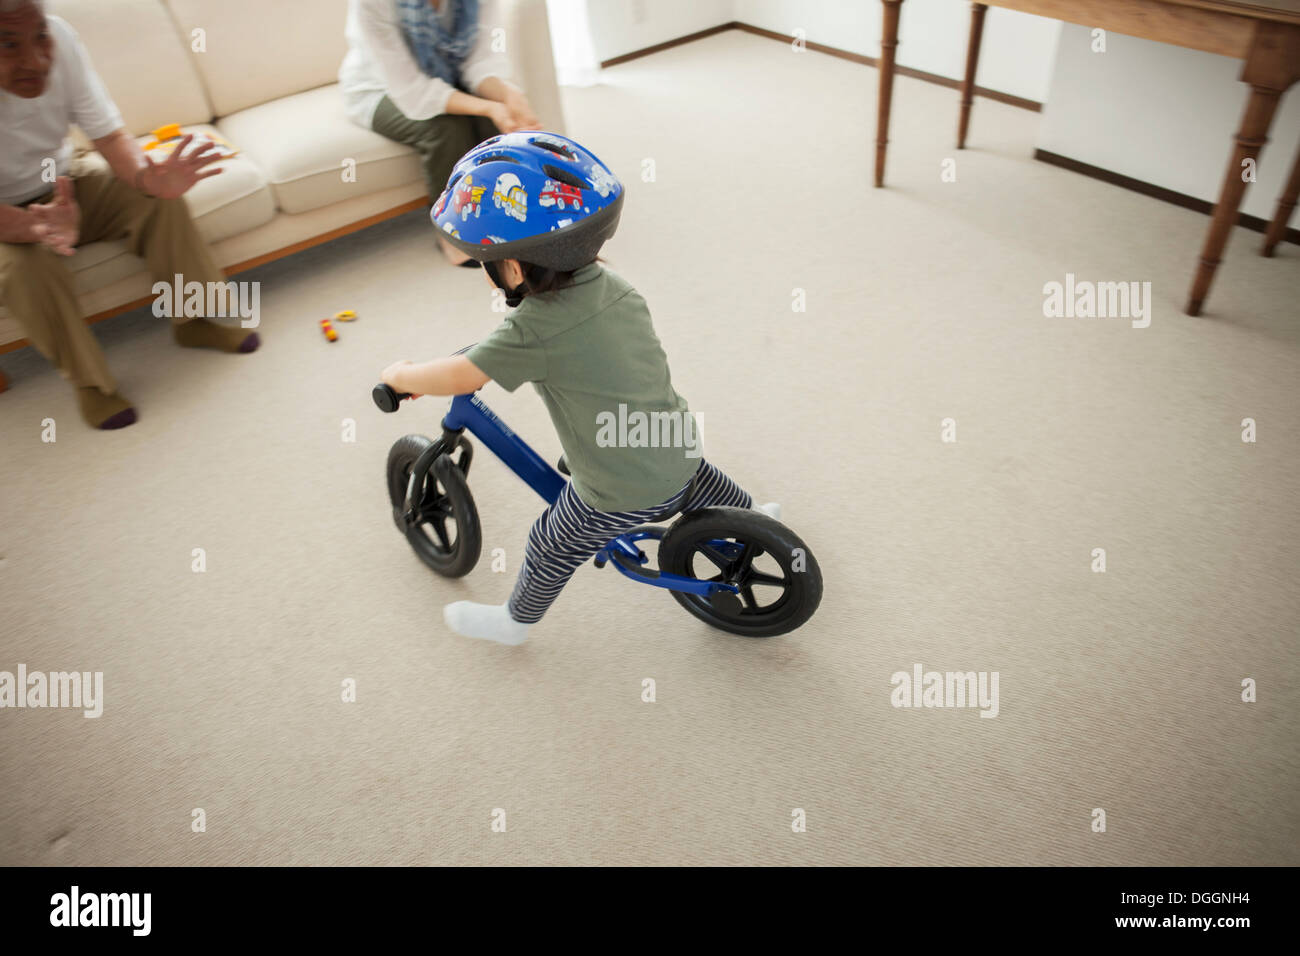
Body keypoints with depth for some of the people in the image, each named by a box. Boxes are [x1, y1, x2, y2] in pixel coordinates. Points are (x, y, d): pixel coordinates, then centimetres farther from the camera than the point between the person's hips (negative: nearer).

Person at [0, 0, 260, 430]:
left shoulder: (59, 38, -23)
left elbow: (109, 135, -15)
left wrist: (146, 176, -36)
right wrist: (38, 226, -52)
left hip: (64, 182, 4)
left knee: (160, 201, -17)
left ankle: (192, 320, 3)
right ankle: (88, 380, -9)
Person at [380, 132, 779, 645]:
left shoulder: (534, 332, -26)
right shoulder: (611, 284, -2)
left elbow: (458, 377, -21)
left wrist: (399, 374, -3)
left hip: (620, 496, -6)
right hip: (681, 448, 7)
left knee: (551, 547, 18)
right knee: (701, 484, 39)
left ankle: (515, 621, 43)